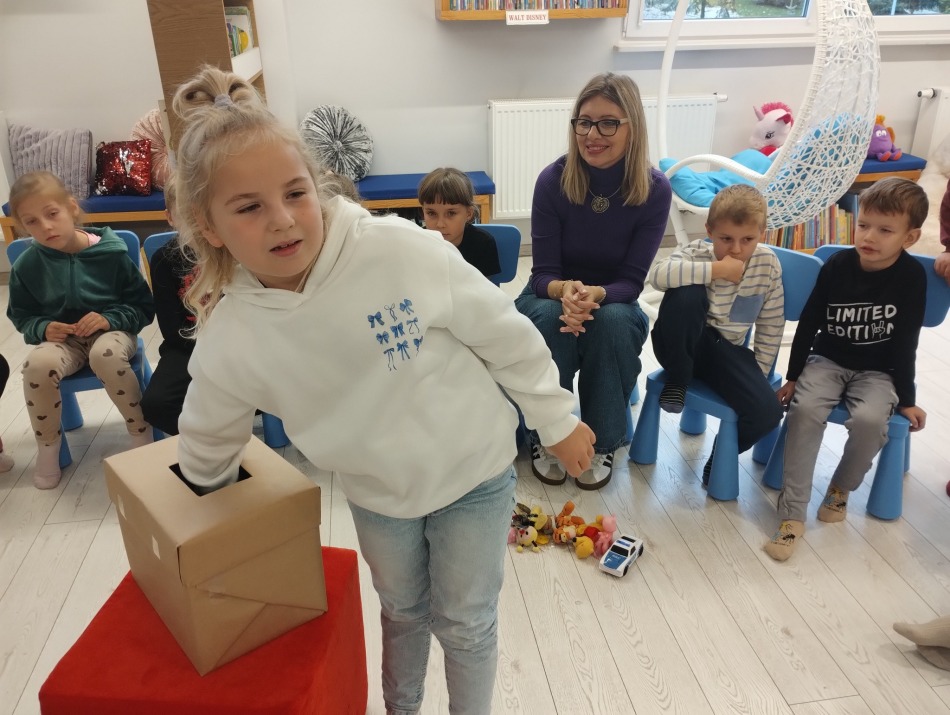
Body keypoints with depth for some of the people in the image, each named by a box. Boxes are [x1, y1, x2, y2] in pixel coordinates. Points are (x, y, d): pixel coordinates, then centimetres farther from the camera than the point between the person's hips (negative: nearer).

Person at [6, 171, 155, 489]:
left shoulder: (111, 254, -11)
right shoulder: (26, 266, -3)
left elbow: (144, 307, -5)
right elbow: (22, 317, 10)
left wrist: (110, 319, -22)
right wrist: (42, 328, -12)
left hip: (111, 331, -2)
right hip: (61, 340, 3)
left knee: (106, 355, -39)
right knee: (37, 365, -32)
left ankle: (141, 433, -16)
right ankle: (48, 445, -5)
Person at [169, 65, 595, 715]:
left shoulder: (403, 252, -28)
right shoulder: (228, 343, -19)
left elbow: (506, 334, -16)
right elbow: (208, 448, 2)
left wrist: (558, 420, -5)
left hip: (473, 471, -2)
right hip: (377, 494, 3)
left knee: (465, 623, 15)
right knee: (402, 610, 26)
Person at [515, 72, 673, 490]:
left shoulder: (655, 190, -17)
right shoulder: (553, 180, -18)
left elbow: (631, 281, -16)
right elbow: (543, 273, -16)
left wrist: (595, 296, -38)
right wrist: (565, 290, -40)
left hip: (613, 303, 1)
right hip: (551, 296, 0)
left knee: (612, 322, -34)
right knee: (550, 317, -34)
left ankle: (603, 443, -12)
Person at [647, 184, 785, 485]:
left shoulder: (768, 264, -5)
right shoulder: (698, 253, -14)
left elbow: (772, 326, 2)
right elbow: (658, 274, -37)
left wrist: (758, 375, 0)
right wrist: (715, 269, -35)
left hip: (726, 351, 3)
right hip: (683, 344, -2)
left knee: (767, 412, -22)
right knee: (686, 293, -34)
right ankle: (677, 382, -13)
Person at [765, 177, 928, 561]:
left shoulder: (911, 277, -11)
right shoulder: (837, 265, -9)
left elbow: (905, 344, -5)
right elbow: (809, 322, 0)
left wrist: (906, 399, -2)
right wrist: (793, 376, 3)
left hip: (878, 371, -1)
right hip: (827, 360, 1)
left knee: (869, 420, -31)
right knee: (804, 409, -27)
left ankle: (841, 490, -1)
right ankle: (791, 513, -22)